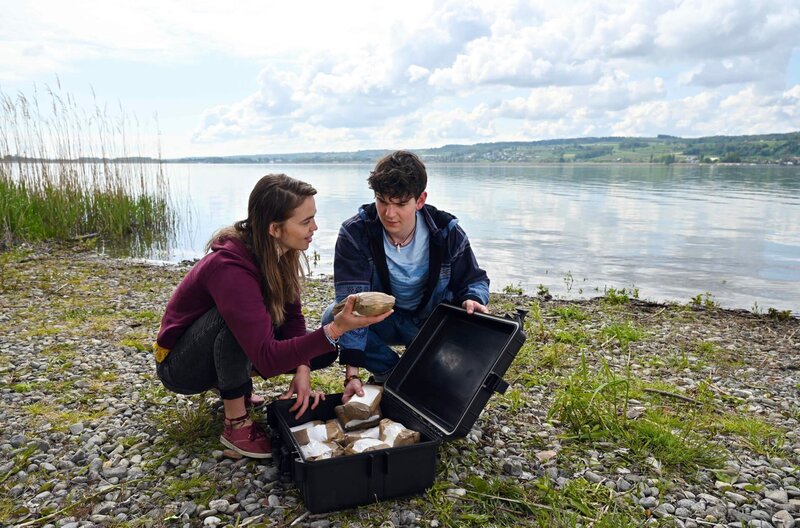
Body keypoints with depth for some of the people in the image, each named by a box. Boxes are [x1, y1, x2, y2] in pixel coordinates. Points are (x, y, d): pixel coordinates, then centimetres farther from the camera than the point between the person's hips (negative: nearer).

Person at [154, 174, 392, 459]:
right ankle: (236, 424, -19)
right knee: (236, 316, -38)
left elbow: (292, 316, -7)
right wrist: (335, 329, -48)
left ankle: (230, 383, 8)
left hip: (223, 349, 7)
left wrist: (302, 368, -22)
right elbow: (268, 358, -40)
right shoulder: (230, 269, -36)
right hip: (180, 365, -7)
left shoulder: (279, 253, -13)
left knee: (322, 350, -7)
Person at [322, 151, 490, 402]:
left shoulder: (447, 232, -19)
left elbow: (474, 280, -2)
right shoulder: (355, 233, -23)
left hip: (431, 321, 0)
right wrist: (352, 373, -35)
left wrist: (473, 299, -30)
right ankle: (389, 371, -3)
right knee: (334, 318, -28)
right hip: (379, 319, 0)